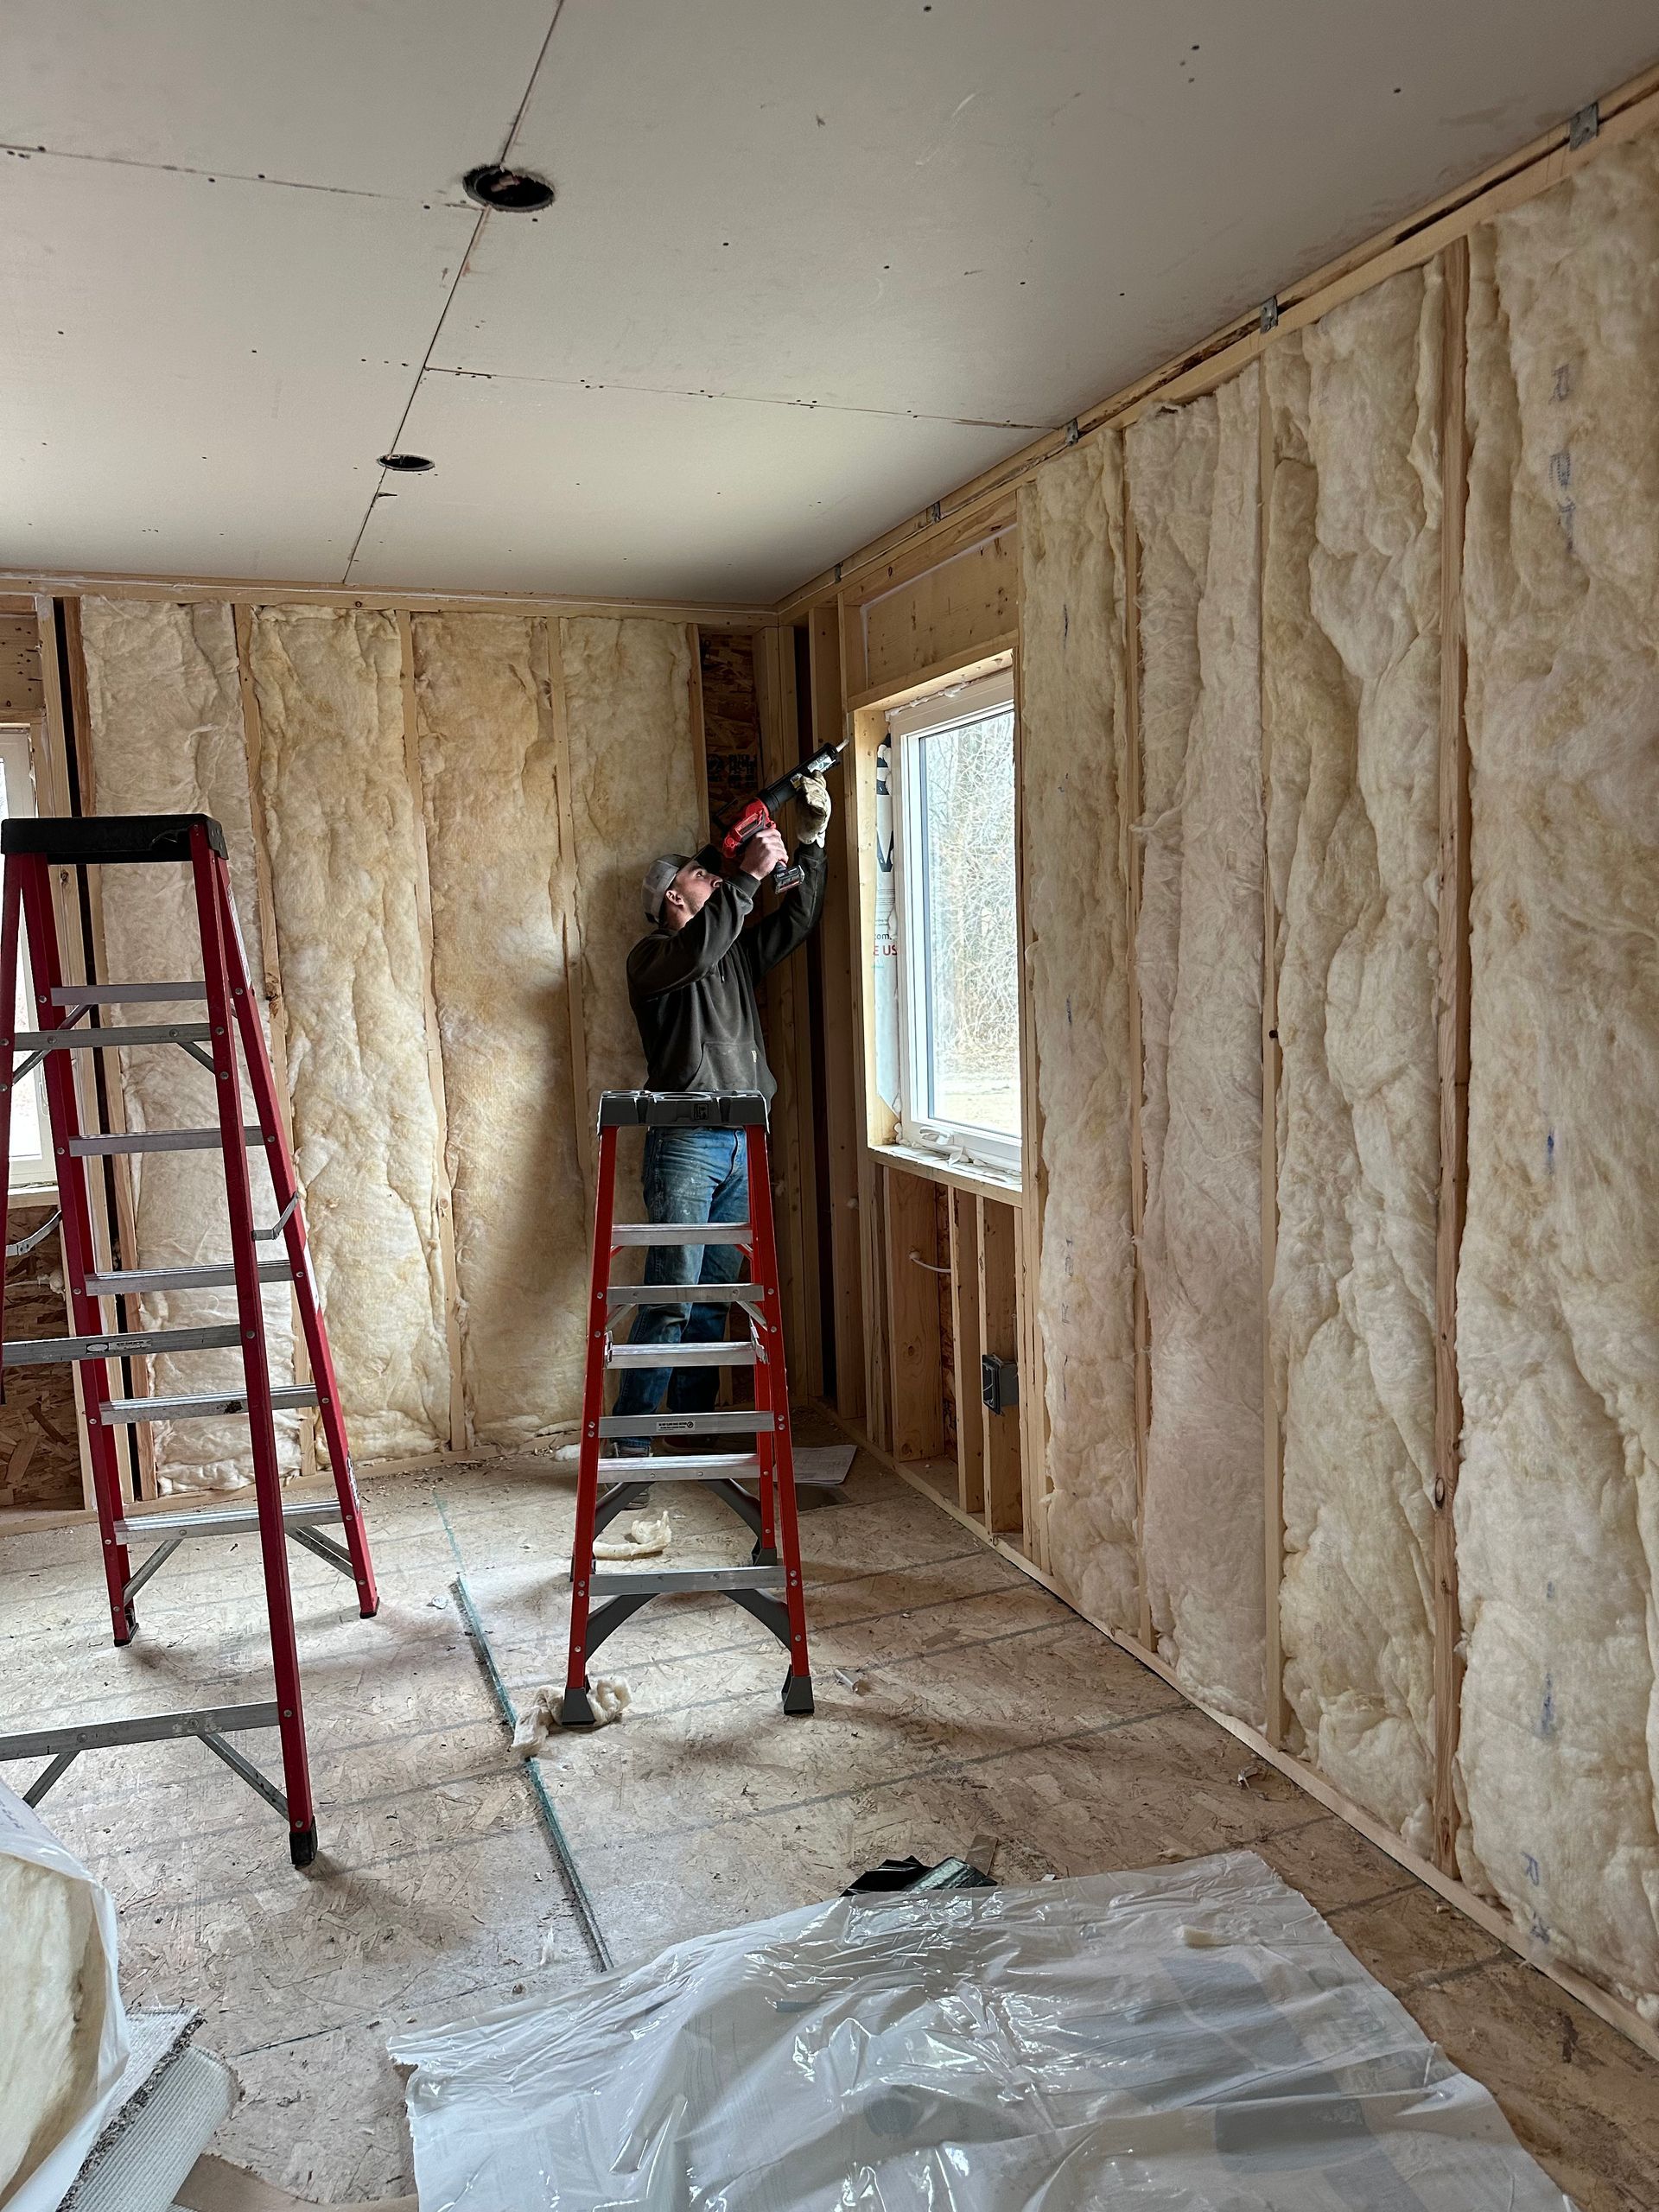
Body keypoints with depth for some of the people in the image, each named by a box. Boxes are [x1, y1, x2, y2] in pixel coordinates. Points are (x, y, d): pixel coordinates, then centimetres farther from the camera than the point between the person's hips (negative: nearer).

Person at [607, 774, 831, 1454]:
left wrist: (813, 839, 13)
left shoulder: (736, 951, 21)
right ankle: (628, 1441, -5)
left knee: (715, 1295, 8)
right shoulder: (653, 956, -1)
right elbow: (699, 950, -22)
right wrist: (748, 875, -19)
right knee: (671, 1295, -11)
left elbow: (797, 920, 20)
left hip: (741, 1144, 7)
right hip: (685, 1144, -7)